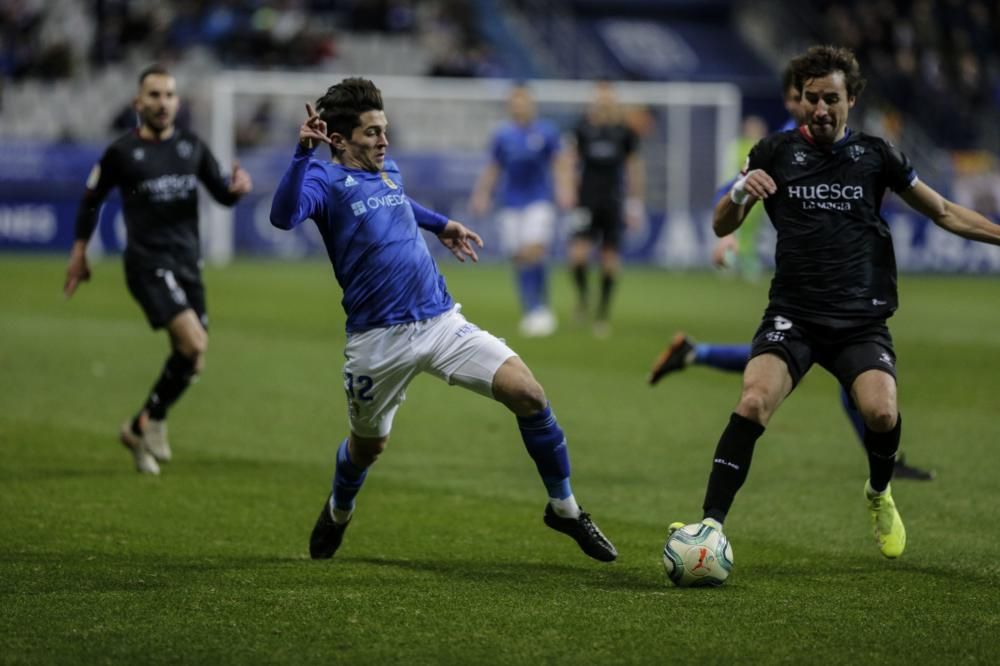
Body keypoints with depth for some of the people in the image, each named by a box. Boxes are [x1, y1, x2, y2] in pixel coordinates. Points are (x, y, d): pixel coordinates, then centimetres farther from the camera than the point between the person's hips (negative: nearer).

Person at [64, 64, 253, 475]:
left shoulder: (192, 147, 10)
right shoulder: (121, 152, -2)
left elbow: (223, 196, 13)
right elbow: (92, 199, 11)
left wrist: (239, 186, -10)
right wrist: (79, 253, 12)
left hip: (187, 261, 6)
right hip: (148, 261, -6)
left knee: (190, 358, 5)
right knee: (193, 343, -22)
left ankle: (140, 428, 24)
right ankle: (154, 423, -3)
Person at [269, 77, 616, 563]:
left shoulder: (387, 171, 15)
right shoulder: (325, 180, -7)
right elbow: (283, 216, -30)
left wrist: (439, 224, 40)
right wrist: (303, 152, -38)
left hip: (441, 321, 5)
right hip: (378, 341, -5)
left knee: (528, 394, -11)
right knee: (368, 446, 14)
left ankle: (564, 508, 5)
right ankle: (337, 513, 49)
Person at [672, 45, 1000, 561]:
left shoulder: (874, 154, 6)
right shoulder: (775, 152, 4)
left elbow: (943, 212, 15)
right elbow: (721, 227, 7)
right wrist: (740, 193, -15)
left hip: (862, 319, 0)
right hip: (793, 315, 0)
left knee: (881, 412, -24)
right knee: (753, 402, -26)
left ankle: (879, 494, 10)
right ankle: (710, 526, -25)